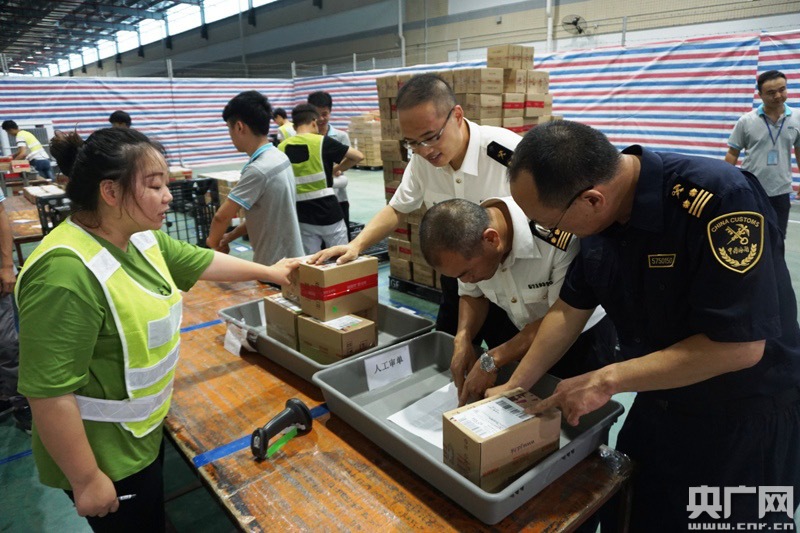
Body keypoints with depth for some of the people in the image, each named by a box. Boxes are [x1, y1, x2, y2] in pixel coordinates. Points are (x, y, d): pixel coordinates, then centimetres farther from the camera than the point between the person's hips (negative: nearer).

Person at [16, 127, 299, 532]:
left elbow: (200, 261, 12)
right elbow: (49, 392, -30)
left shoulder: (140, 238, -4)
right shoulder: (66, 273, -32)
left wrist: (267, 272, 20)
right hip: (105, 454, -8)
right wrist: (86, 480, -21)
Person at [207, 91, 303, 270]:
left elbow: (222, 216, -17)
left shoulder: (258, 170, -24)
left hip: (275, 266, -9)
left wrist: (213, 241, 3)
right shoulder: (279, 157, 4)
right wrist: (230, 236, 9)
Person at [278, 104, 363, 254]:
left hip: (303, 216, 3)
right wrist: (335, 169, 12)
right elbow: (358, 156, -1)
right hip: (328, 213, -3)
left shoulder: (282, 147, 1)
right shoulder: (323, 142, -9)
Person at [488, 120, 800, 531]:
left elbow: (740, 345, -29)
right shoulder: (602, 216, -9)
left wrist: (608, 380, -24)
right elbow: (570, 309, 0)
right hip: (660, 404, 6)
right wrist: (514, 388, 0)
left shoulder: (721, 199, -30)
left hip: (745, 415, -6)